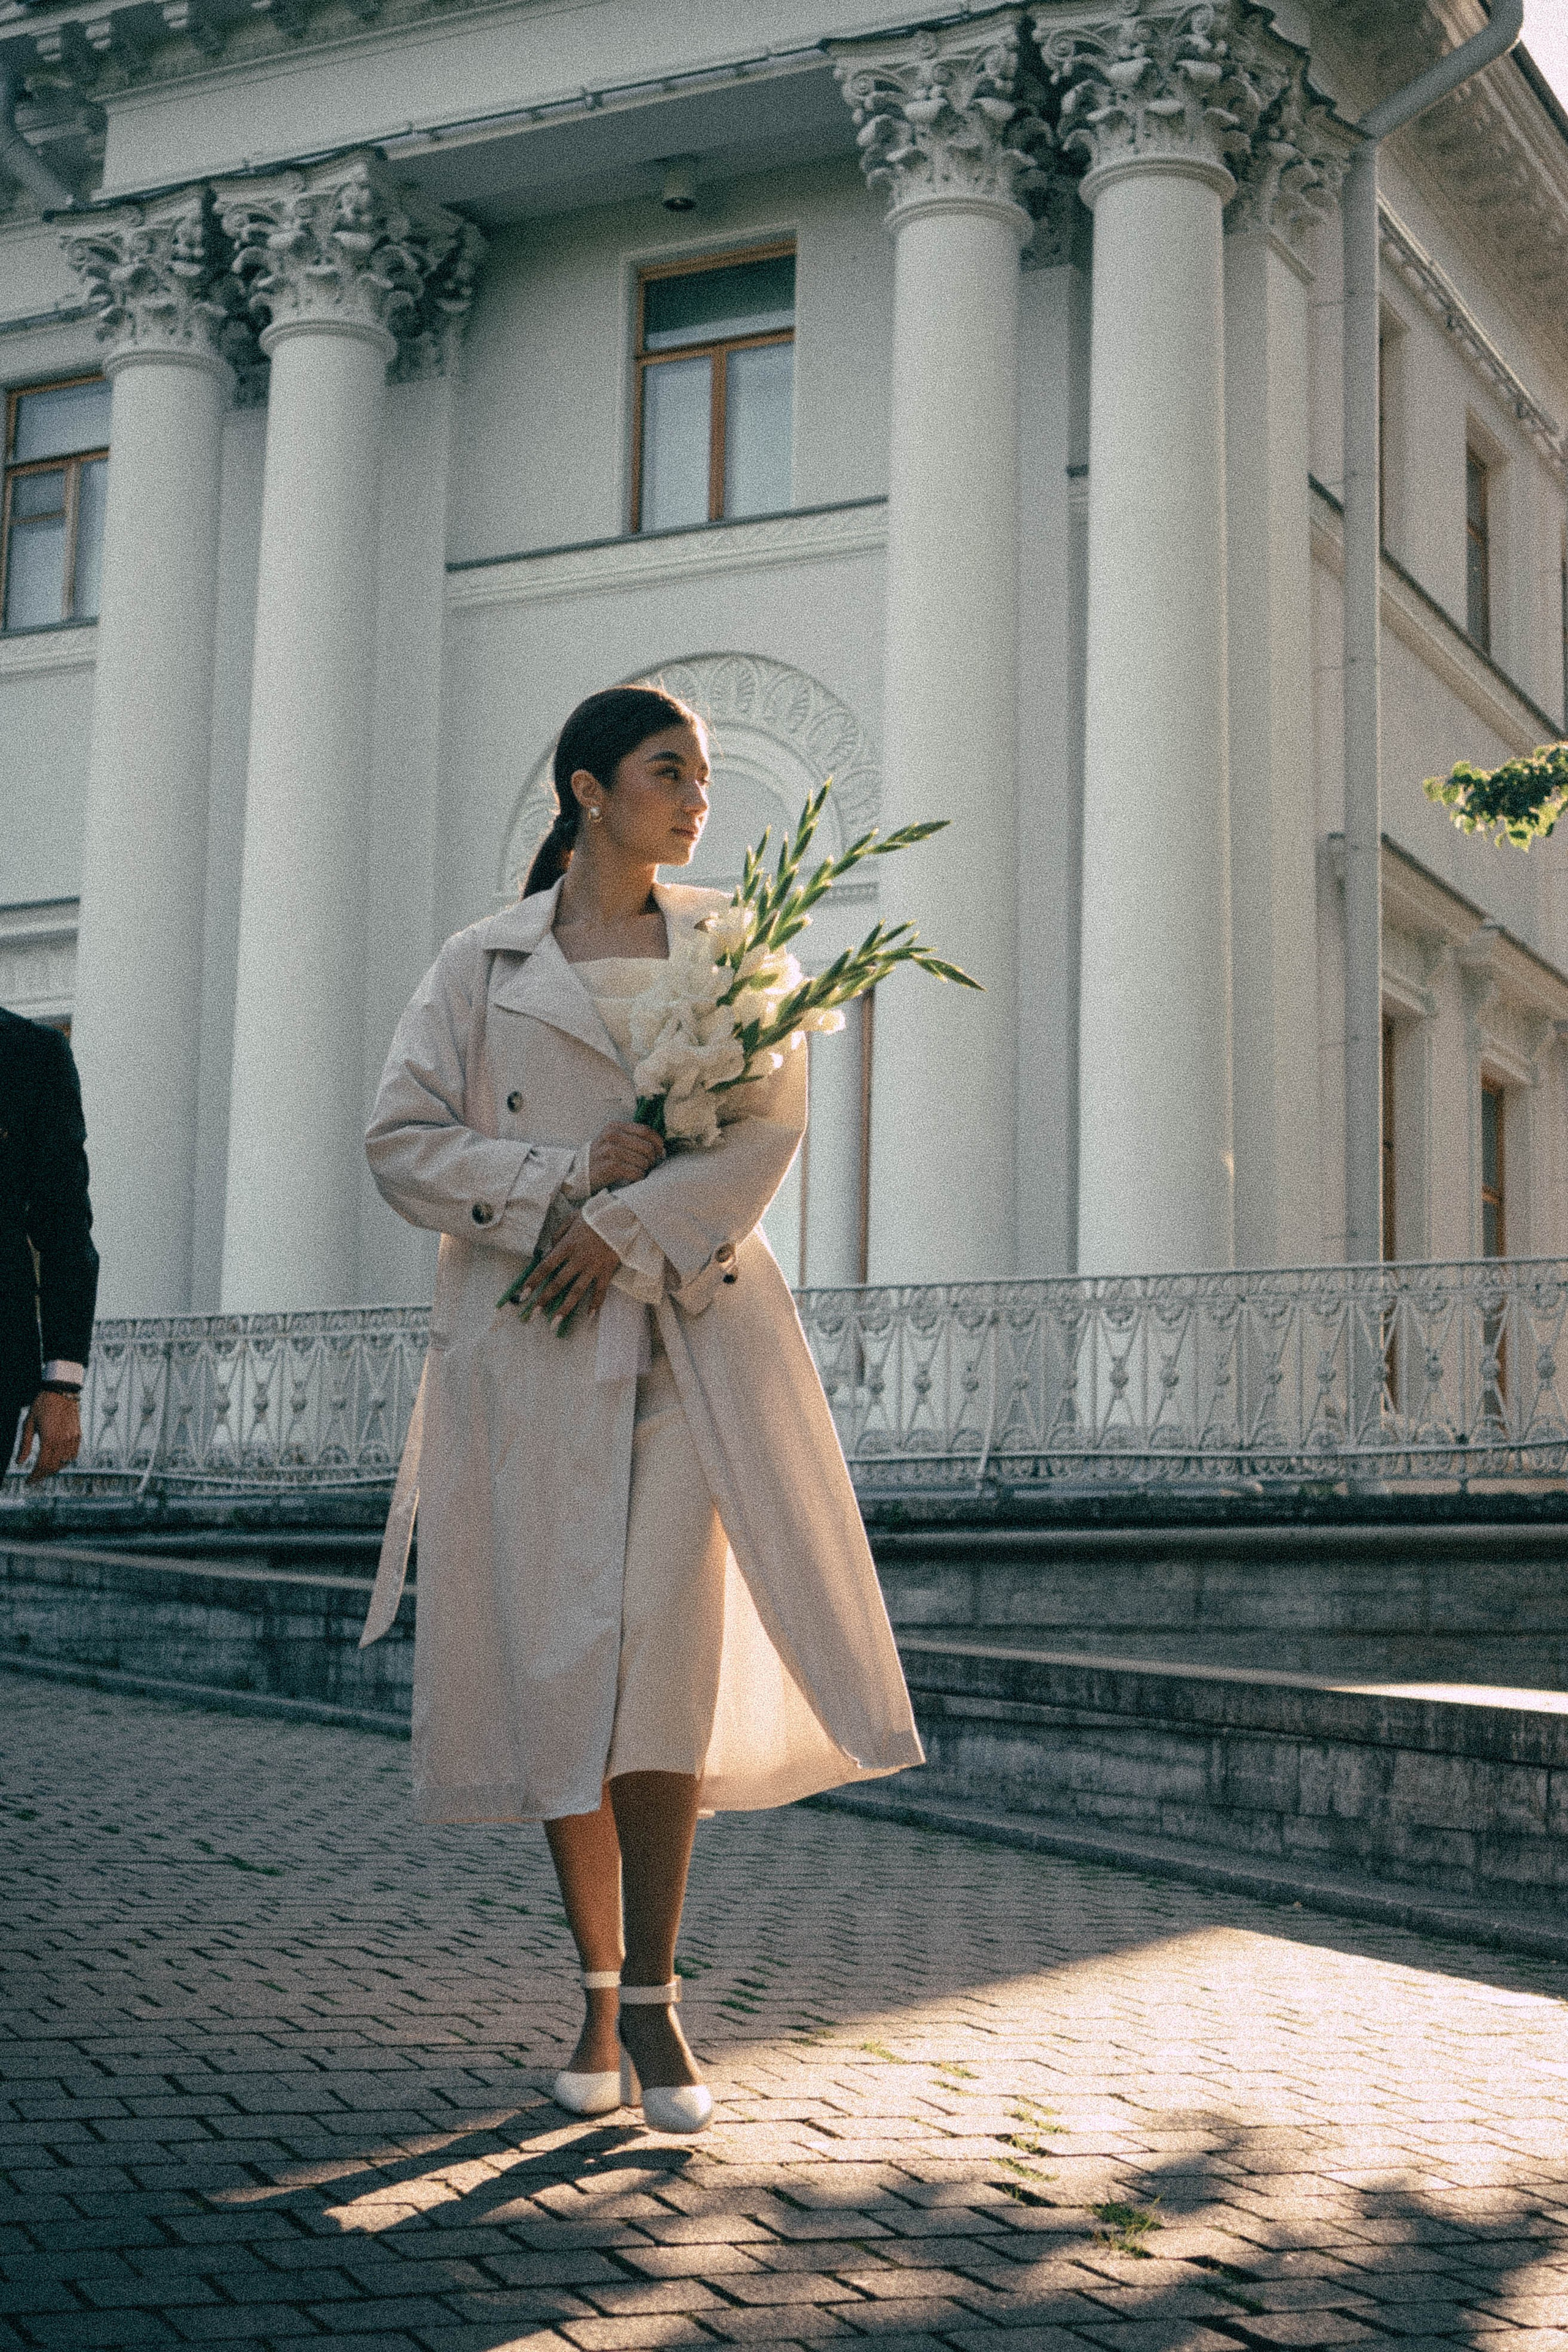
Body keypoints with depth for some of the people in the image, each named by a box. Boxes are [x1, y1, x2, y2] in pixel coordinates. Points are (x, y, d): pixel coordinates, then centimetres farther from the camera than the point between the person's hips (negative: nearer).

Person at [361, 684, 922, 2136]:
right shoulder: (482, 967, 8)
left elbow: (768, 1127, -1)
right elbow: (402, 1142, 1)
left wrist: (627, 1226, -14)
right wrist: (567, 1178, -11)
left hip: (689, 1332, 0)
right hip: (528, 1352, 0)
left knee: (669, 1642, -12)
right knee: (558, 1663, -1)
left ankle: (654, 1997, -5)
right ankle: (602, 1996, 11)